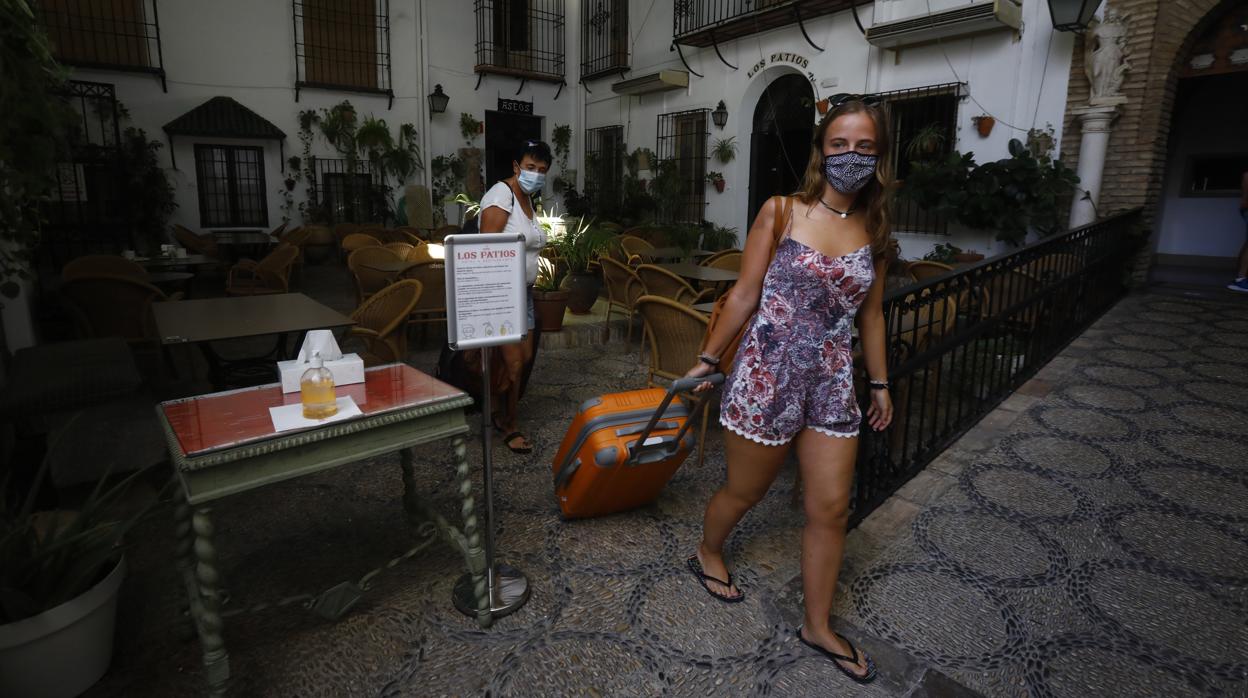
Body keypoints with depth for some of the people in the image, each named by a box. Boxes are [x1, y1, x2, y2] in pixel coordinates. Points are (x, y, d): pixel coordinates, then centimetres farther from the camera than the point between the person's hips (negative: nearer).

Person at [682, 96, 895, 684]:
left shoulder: (874, 229, 5)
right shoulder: (781, 212, -7)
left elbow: (870, 313, 14)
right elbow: (744, 296, -5)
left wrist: (879, 382, 17)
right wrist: (708, 360, -3)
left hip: (831, 384, 4)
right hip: (766, 376, -4)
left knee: (831, 509, 9)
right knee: (744, 491, 13)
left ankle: (818, 626, 31)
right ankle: (707, 555, 46)